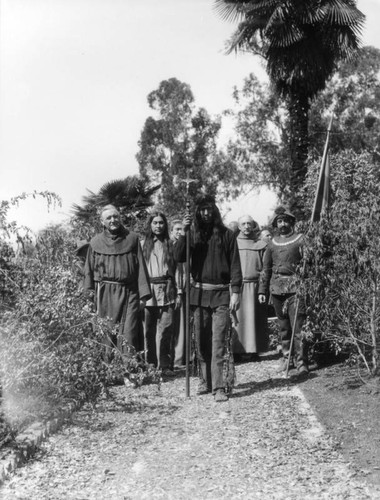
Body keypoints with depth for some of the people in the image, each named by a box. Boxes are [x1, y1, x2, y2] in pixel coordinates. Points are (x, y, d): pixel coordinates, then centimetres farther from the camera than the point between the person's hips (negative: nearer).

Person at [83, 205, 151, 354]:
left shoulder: (132, 239, 7)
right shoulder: (96, 242, 8)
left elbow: (140, 268, 5)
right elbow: (89, 271, 9)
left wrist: (143, 294, -1)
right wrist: (89, 296, 0)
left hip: (129, 294, -1)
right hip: (104, 296, 1)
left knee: (128, 335, -6)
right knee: (106, 335, 3)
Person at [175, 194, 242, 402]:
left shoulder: (226, 234, 4)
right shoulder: (194, 235, 10)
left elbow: (235, 265, 2)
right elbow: (179, 257, -4)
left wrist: (235, 292, -6)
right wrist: (184, 232, -14)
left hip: (221, 293, -3)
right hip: (199, 293, 3)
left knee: (218, 342, -7)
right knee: (201, 341, 8)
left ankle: (218, 387, -7)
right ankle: (205, 380, 21)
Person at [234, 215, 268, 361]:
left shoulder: (260, 245, 8)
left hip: (254, 286, 0)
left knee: (253, 319, 1)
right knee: (237, 318, -2)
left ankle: (254, 351, 7)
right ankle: (237, 350, 3)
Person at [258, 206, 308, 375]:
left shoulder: (300, 240, 2)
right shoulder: (272, 244, 15)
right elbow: (266, 269, 18)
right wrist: (262, 290, 12)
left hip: (295, 287, -4)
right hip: (277, 289, 4)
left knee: (298, 326, -10)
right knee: (283, 326, 10)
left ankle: (302, 362, -7)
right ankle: (286, 357, 21)